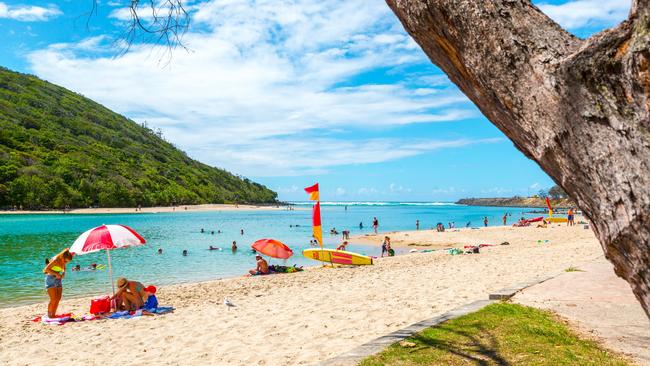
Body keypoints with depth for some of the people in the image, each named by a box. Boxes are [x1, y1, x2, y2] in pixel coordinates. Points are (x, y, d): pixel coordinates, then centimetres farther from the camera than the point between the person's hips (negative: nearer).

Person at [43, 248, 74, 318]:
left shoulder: (63, 261, 0)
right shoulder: (55, 260, -22)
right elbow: (46, 269, -19)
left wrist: (63, 273, -1)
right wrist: (56, 274, -22)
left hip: (58, 279, 7)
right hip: (51, 278, -7)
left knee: (58, 299, 5)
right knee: (53, 299, -11)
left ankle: (53, 314, 14)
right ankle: (49, 315, 1)